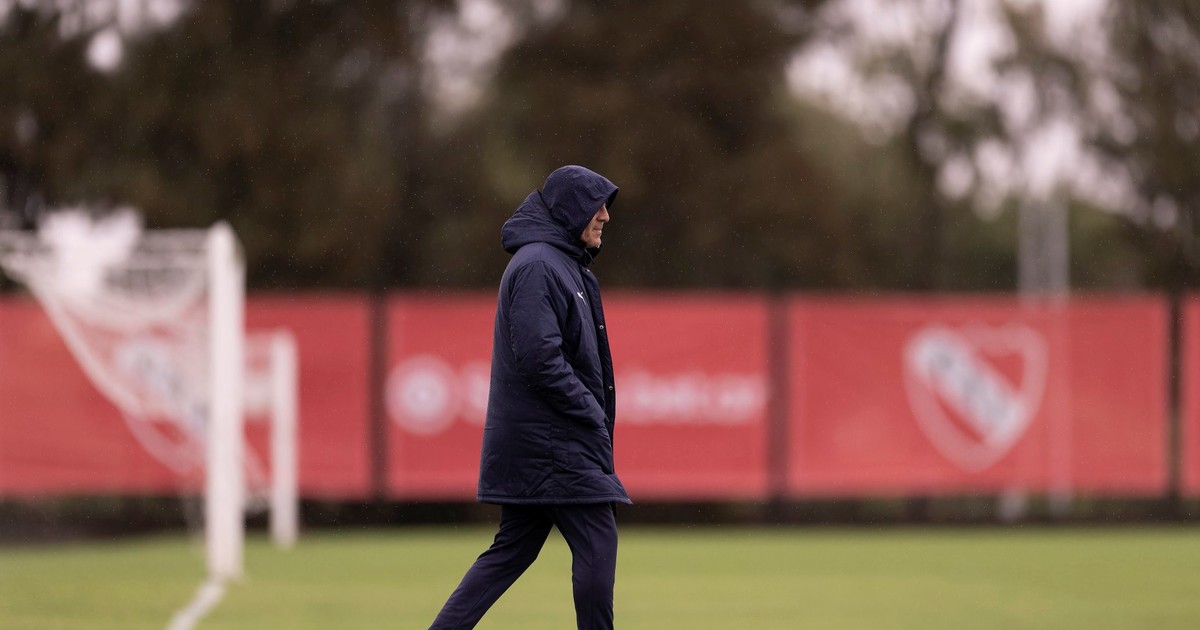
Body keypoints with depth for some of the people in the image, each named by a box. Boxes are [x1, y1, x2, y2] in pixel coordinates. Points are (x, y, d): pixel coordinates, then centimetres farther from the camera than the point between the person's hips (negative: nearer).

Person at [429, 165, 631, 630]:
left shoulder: (565, 265, 18)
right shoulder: (537, 266, -14)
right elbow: (539, 359, -21)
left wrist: (597, 416, 12)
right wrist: (593, 415, -15)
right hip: (550, 443, -10)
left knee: (513, 549, 10)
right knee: (597, 543, -6)